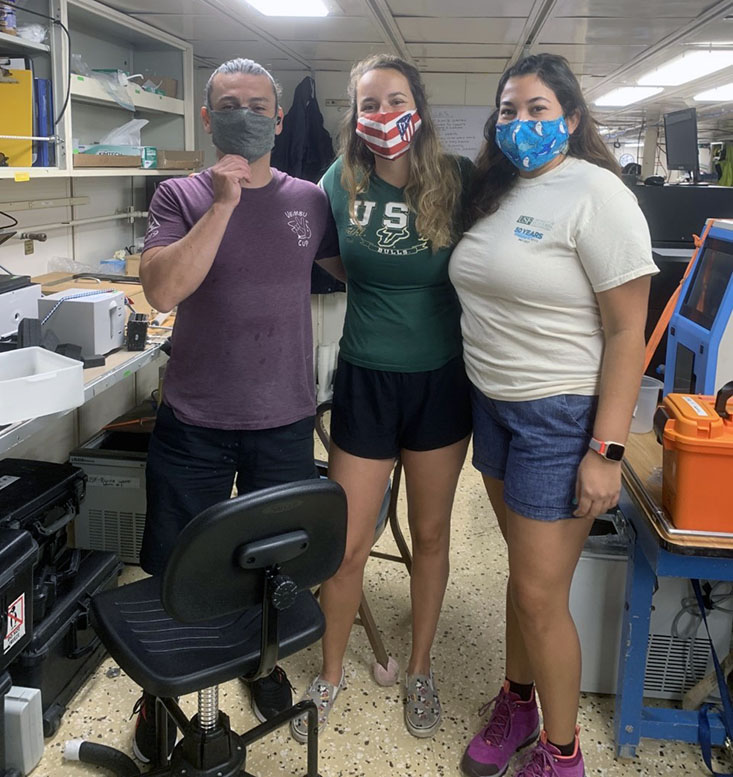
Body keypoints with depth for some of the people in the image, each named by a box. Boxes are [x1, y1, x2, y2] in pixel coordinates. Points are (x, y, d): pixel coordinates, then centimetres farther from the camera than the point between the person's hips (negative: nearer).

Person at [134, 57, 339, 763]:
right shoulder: (181, 197, -4)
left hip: (284, 421, 2)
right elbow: (162, 290, -19)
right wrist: (223, 204, -23)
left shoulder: (309, 200, 2)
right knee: (175, 571, 11)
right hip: (194, 423, -1)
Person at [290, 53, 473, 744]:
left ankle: (420, 671, 36)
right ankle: (330, 675, 30)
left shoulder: (458, 181, -6)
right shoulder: (340, 183, -3)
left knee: (431, 533, 14)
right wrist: (375, 283, 0)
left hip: (441, 380, 0)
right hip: (365, 380, 0)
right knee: (347, 545, 5)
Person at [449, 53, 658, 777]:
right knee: (522, 567, 18)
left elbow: (627, 331, -15)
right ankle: (516, 701, 37)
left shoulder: (596, 194, -13)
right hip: (492, 404, 7)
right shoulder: (496, 192, 10)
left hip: (560, 416, -6)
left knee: (539, 593, 0)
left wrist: (606, 450, -19)